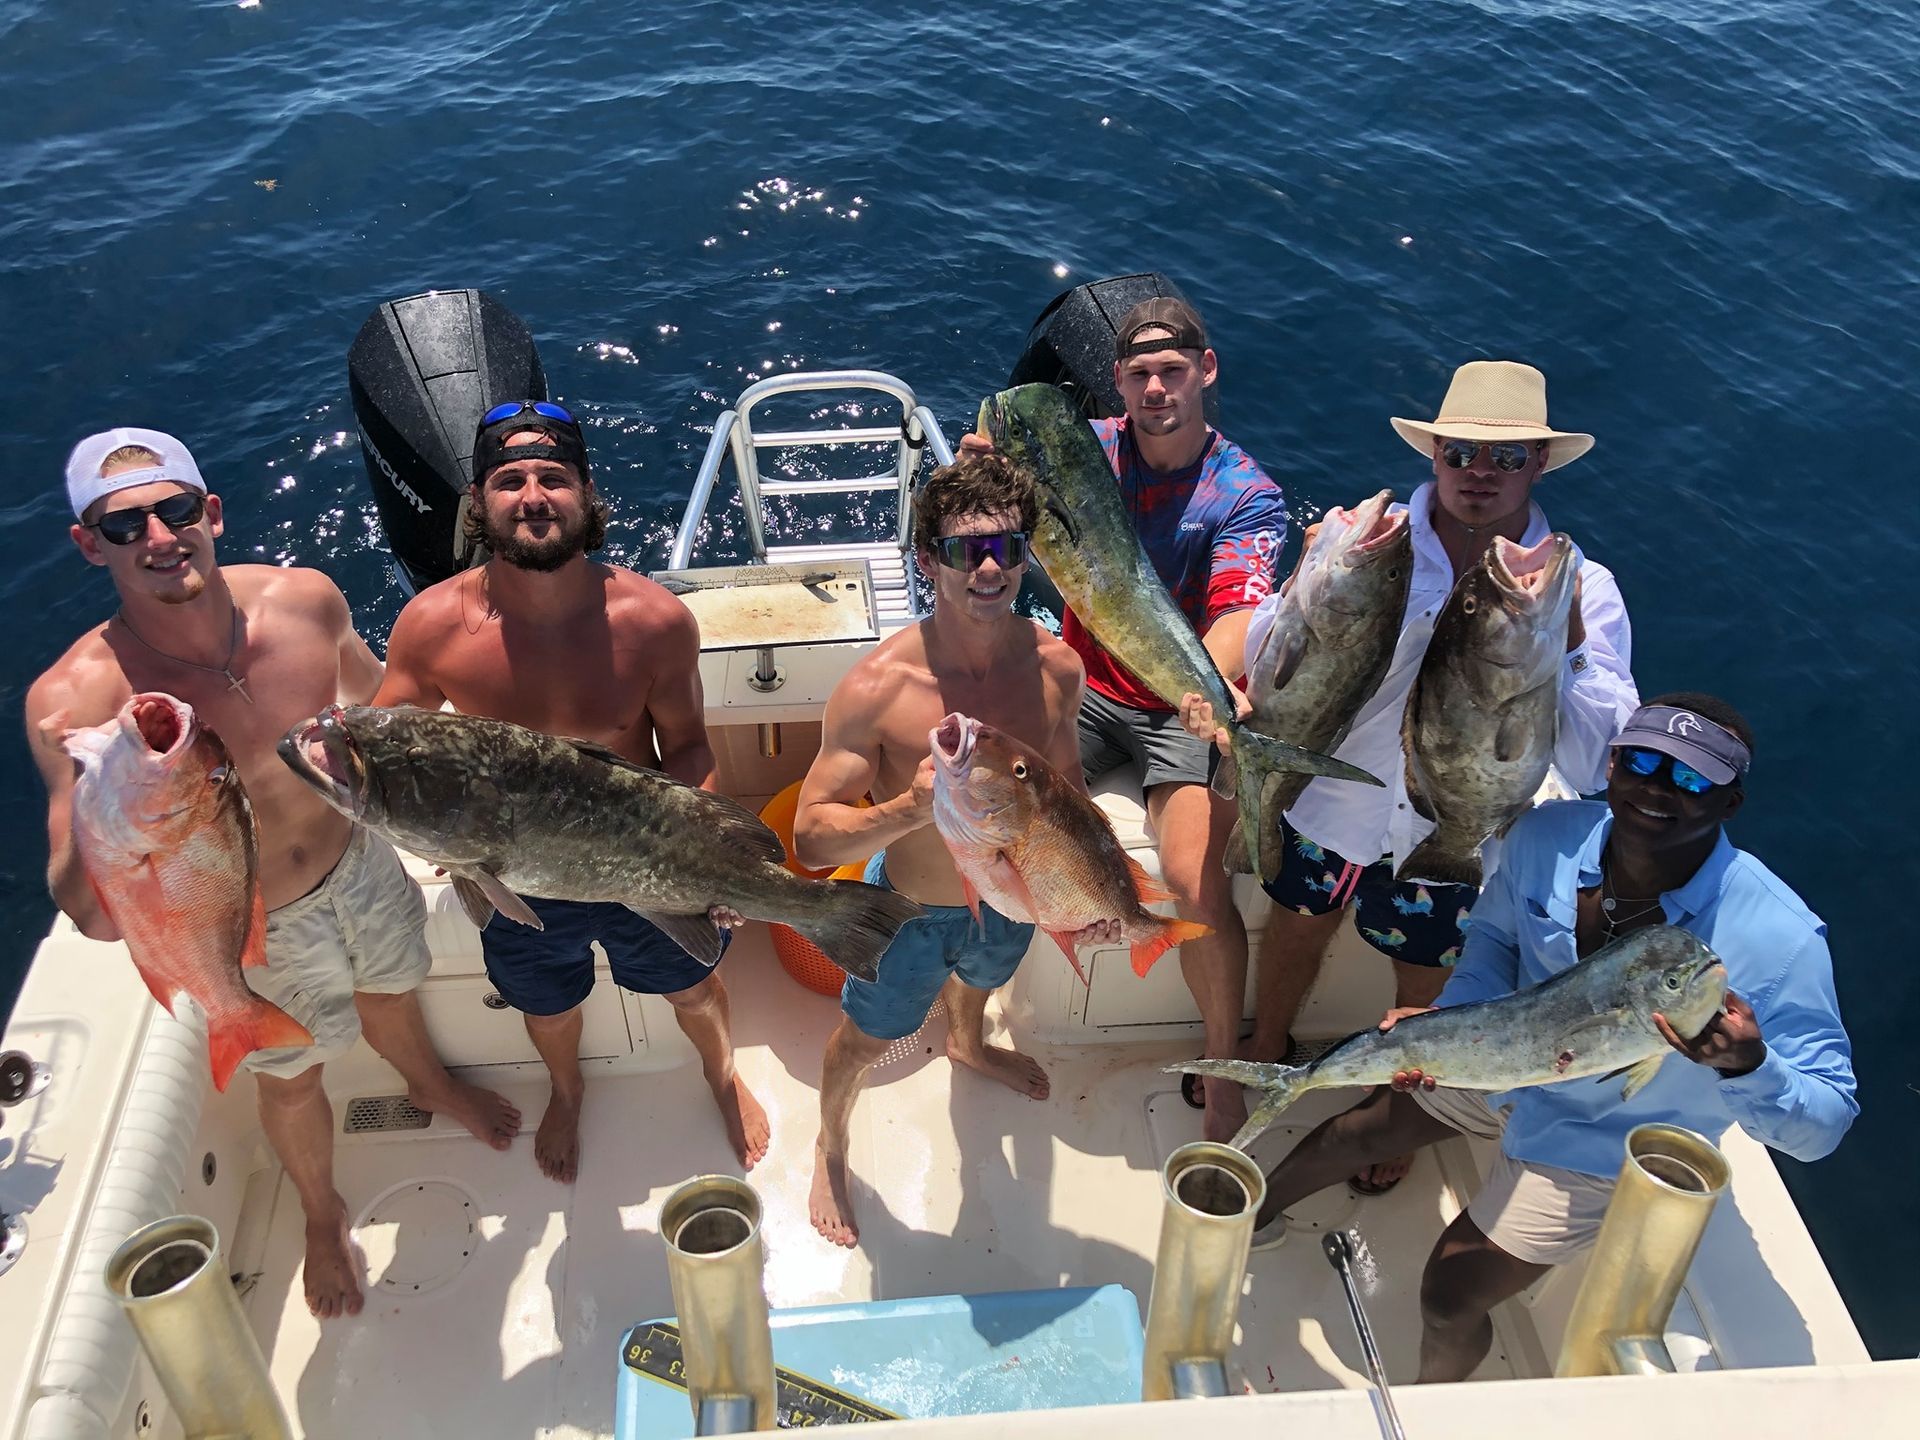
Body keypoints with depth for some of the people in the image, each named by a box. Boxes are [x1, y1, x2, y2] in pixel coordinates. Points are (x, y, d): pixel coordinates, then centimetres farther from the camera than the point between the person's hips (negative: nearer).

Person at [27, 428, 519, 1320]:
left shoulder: (303, 600, -23)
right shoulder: (73, 702, -34)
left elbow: (376, 699, 0)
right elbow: (97, 919, -38)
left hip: (358, 863, 3)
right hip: (251, 930, -3)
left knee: (389, 993, 33)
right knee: (291, 1079, 23)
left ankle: (428, 1084, 70)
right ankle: (321, 1213, 57)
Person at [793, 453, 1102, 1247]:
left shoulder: (1056, 666, -21)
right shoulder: (877, 687, -35)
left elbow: (1064, 782, -2)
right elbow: (811, 838, -33)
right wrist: (911, 808, -49)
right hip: (910, 911, -4)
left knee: (978, 980, 38)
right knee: (865, 1040, 23)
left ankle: (968, 1045, 75)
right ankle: (831, 1144, 57)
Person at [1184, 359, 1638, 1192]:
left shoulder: (1581, 590, -15)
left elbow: (1597, 768, -21)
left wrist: (1567, 647, -33)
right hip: (1325, 802, 1)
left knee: (1428, 990, 21)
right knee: (1296, 929, 26)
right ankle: (1268, 1049, 58)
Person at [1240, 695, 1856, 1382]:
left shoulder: (1779, 938, -34)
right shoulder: (1547, 836, -21)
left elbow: (1825, 1125, -26)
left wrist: (1748, 1066, -48)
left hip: (1595, 1145, -4)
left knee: (1449, 1297, 1)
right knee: (1355, 1130, 21)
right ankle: (1254, 1216, 56)